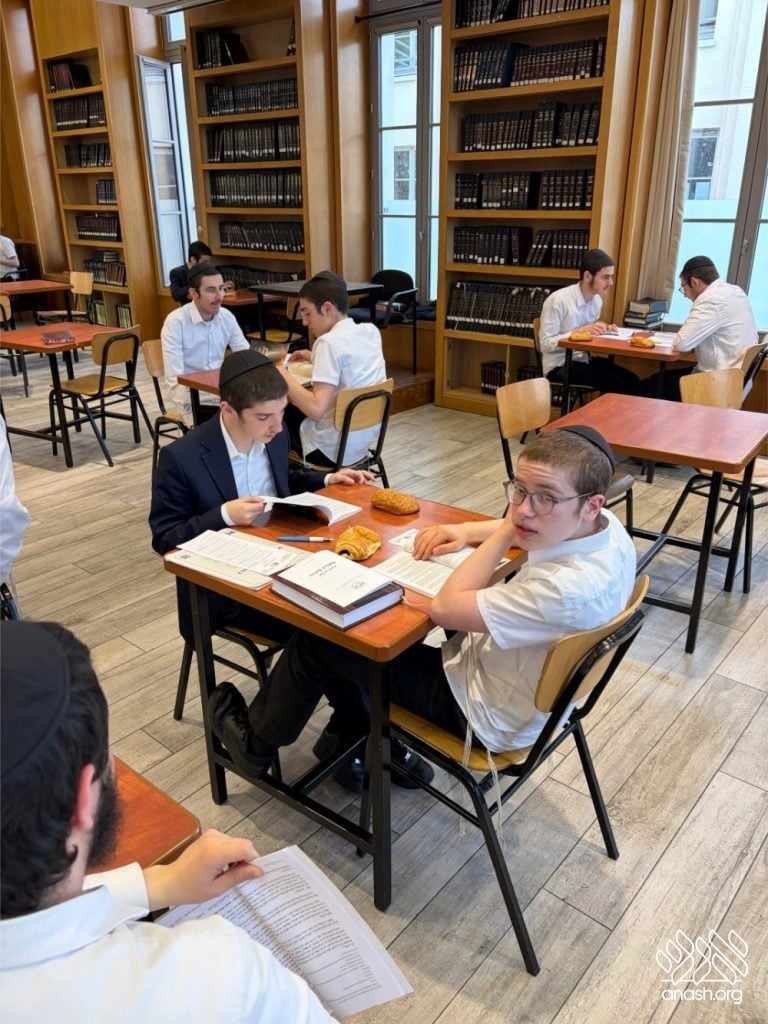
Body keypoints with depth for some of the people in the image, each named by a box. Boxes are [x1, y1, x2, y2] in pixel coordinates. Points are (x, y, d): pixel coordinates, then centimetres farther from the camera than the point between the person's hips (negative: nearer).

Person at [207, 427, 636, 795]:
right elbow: (523, 530, 11)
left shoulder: (568, 587, -39)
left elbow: (444, 608, -28)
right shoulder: (605, 524, -12)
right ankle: (355, 733, 34)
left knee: (318, 639, 3)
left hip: (483, 713, -8)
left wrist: (504, 531, -23)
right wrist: (466, 531, -4)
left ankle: (257, 743, 29)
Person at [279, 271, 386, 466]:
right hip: (367, 438, 8)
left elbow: (316, 409, -30)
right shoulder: (371, 331, 1)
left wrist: (284, 376, -16)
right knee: (294, 410, 30)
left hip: (333, 449, -8)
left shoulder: (330, 342, -22)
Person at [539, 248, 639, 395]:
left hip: (585, 360, 8)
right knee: (615, 385, -21)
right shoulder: (558, 300, -17)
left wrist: (602, 330, -4)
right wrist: (581, 331, -25)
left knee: (631, 380, -11)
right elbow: (546, 343, -20)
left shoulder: (597, 300, 7)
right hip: (559, 366, -7)